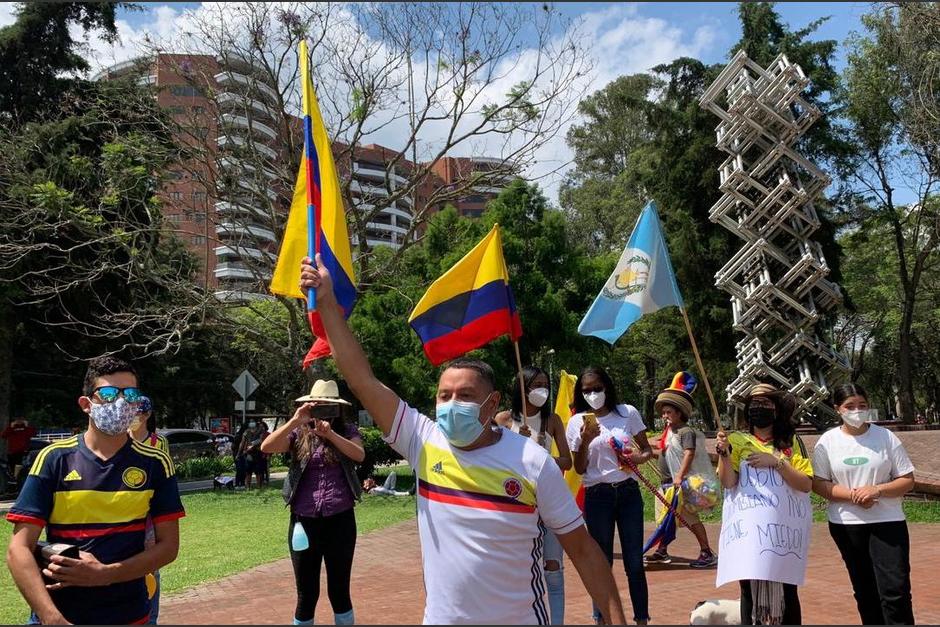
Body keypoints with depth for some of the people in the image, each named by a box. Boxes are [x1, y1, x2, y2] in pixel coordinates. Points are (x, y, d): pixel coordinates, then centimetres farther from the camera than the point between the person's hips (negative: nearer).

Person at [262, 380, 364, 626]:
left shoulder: (347, 431, 3)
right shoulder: (298, 433, 2)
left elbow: (359, 455, -16)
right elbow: (266, 447, -14)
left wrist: (330, 434, -29)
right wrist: (294, 421, -24)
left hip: (340, 520, 0)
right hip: (304, 522, 0)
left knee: (339, 590, 8)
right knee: (306, 593, 9)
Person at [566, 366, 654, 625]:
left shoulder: (628, 413, 0)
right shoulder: (577, 422, -2)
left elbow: (647, 450, 9)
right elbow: (579, 469, -2)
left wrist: (640, 458, -14)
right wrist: (585, 440, -18)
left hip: (628, 493, 1)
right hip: (597, 496, 0)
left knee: (634, 562, 4)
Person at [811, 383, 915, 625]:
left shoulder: (886, 437, -1)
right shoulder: (828, 441, -1)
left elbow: (907, 480, 0)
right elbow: (819, 484, -2)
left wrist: (876, 490, -17)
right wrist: (851, 495, -17)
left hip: (887, 523, -1)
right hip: (846, 524, 1)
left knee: (896, 590, -8)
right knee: (865, 591, 12)